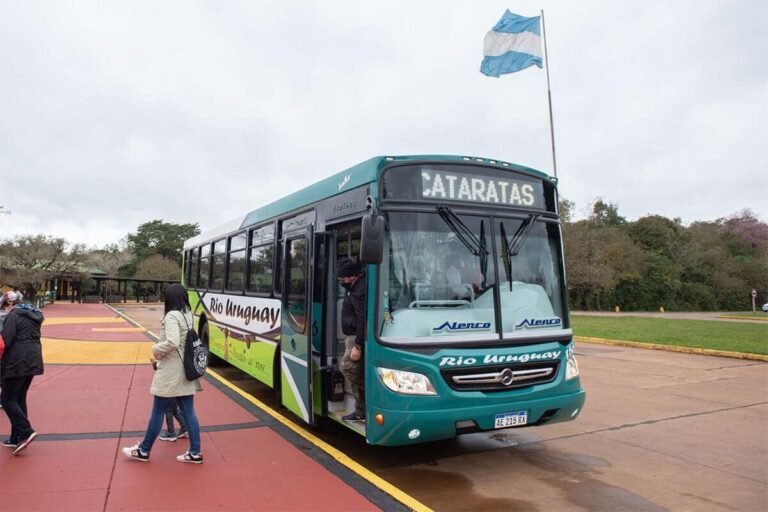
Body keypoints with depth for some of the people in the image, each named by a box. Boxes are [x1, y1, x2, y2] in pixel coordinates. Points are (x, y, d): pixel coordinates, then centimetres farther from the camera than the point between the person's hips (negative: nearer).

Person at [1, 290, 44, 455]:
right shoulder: (33, 316, 18)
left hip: (17, 363, -8)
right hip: (33, 361, 8)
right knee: (19, 398, 14)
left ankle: (26, 432, -12)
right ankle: (17, 438, 18)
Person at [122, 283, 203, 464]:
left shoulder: (172, 316, -16)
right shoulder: (189, 315, 8)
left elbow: (172, 342, -29)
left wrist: (156, 349, -11)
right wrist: (162, 355, 12)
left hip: (171, 373, -7)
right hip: (186, 371, 7)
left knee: (158, 412, 7)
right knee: (188, 412, 10)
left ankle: (143, 451, 23)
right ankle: (195, 453, 13)